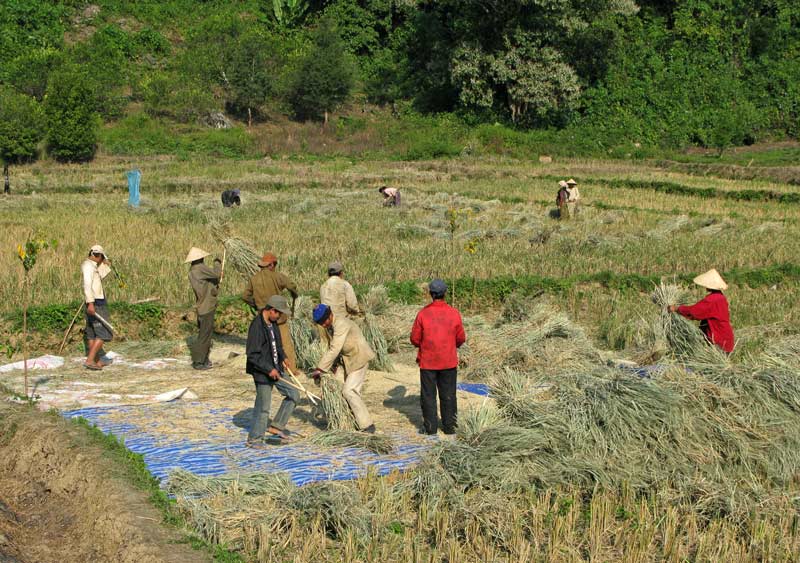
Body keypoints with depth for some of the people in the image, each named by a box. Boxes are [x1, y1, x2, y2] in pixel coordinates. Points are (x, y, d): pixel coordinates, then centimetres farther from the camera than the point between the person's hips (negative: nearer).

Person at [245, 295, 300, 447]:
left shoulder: (273, 323, 6)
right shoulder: (257, 326, -22)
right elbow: (252, 355, -23)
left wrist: (283, 357, 7)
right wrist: (269, 369, -21)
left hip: (275, 370, 9)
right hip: (262, 372, -9)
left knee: (293, 395, 11)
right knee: (263, 407, 0)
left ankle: (275, 427, 19)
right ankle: (254, 439, 15)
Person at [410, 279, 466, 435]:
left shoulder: (423, 314, -12)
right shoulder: (454, 313, -8)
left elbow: (415, 339, -6)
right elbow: (461, 338, 0)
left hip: (427, 362, -1)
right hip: (449, 362, 1)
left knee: (428, 394, 9)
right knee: (448, 394, 12)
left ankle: (430, 427, 11)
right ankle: (449, 426, 16)